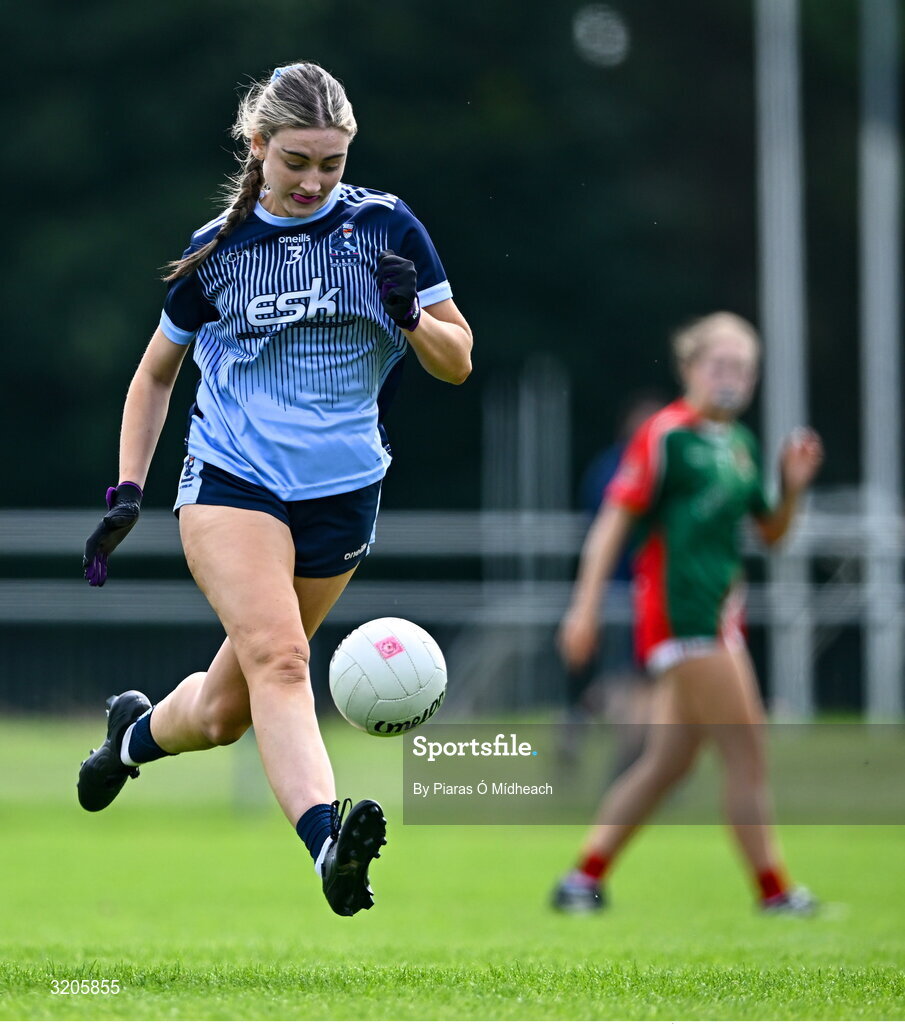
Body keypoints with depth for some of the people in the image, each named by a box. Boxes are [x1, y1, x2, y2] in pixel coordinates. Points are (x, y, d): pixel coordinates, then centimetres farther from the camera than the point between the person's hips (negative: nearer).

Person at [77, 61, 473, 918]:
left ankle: (137, 733, 43)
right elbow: (156, 373, 15)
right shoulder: (216, 251, 1)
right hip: (230, 480, -2)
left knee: (225, 711, 11)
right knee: (278, 656, -28)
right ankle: (327, 842, -43)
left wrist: (412, 318, -16)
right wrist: (127, 493, 6)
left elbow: (458, 363, 6)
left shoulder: (385, 227, 1)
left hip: (341, 494, 2)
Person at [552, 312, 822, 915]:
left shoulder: (741, 444, 15)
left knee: (670, 762, 10)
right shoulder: (666, 435, -9)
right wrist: (586, 605, -15)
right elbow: (616, 519, -10)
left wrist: (793, 486, 3)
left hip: (719, 618, 9)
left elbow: (770, 532, 23)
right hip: (679, 615, -9)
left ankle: (585, 877, 17)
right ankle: (775, 891, -4)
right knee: (746, 750, -9)